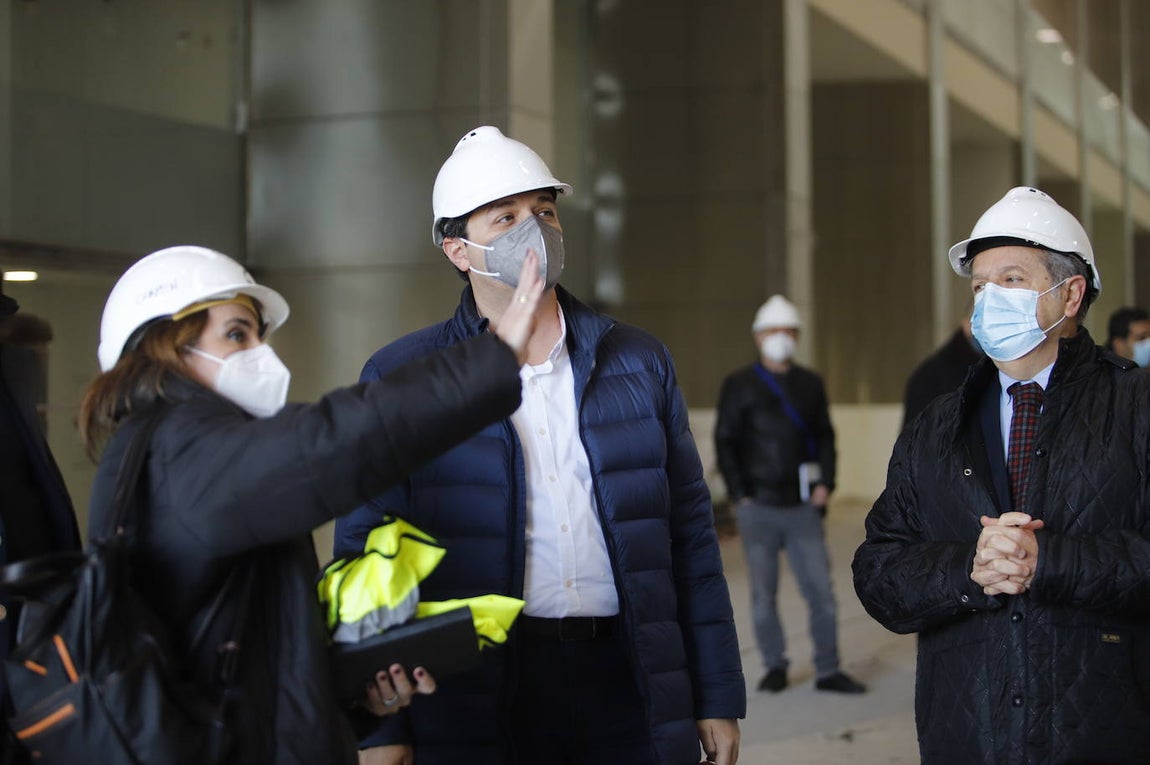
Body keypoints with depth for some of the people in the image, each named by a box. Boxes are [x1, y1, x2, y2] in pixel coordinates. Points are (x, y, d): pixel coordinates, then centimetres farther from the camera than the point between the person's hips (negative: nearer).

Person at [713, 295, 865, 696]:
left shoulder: (810, 384, 12)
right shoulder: (739, 386, 3)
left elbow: (825, 437, 13)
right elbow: (725, 443, 2)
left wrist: (825, 484, 0)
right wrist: (740, 495, -5)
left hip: (803, 507, 2)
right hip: (758, 508, -2)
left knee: (820, 590, -1)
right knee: (763, 594, 4)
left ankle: (828, 670, 7)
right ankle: (775, 666, 16)